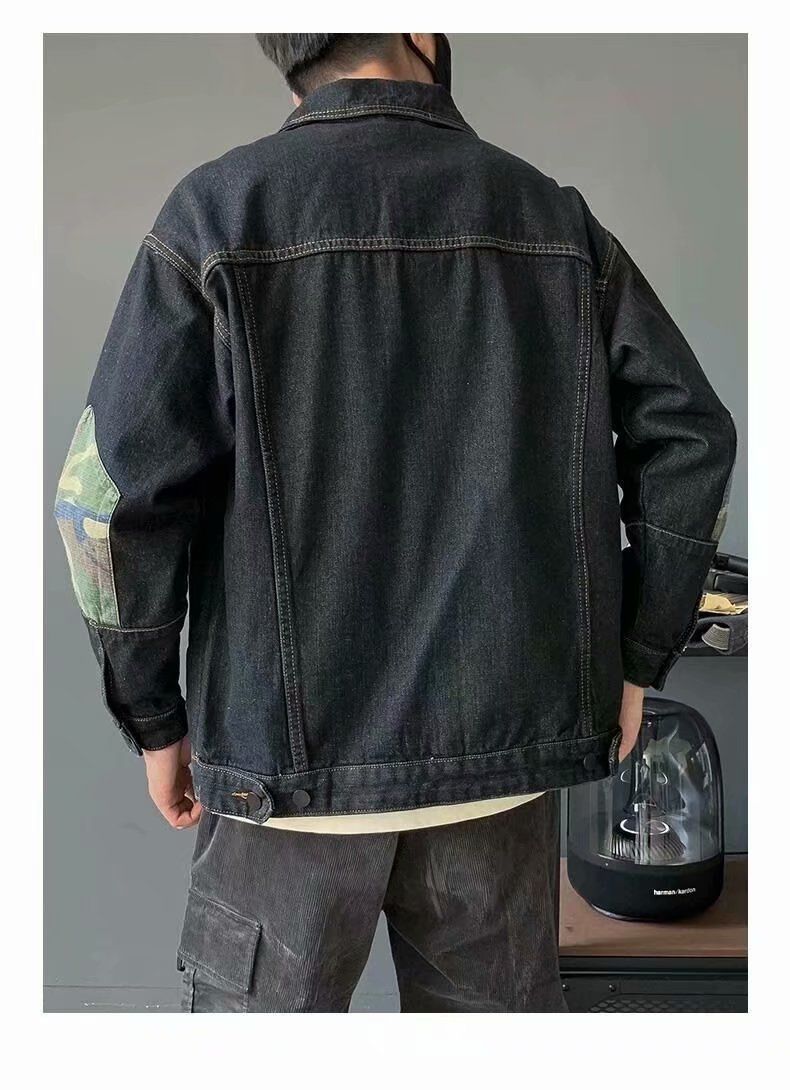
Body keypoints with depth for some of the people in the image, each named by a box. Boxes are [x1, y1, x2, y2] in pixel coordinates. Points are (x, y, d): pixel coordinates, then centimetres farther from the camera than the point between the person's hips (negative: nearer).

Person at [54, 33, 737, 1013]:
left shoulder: (219, 211, -4)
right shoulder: (554, 219, 4)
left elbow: (111, 491, -11)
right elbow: (689, 438, 2)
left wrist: (154, 719, 1)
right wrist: (635, 660, 9)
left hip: (293, 751, -2)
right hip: (504, 750, 3)